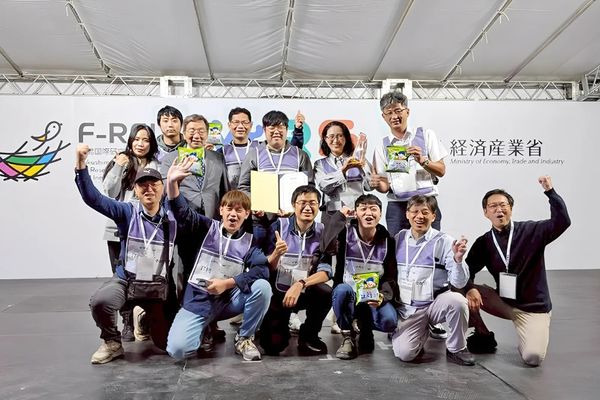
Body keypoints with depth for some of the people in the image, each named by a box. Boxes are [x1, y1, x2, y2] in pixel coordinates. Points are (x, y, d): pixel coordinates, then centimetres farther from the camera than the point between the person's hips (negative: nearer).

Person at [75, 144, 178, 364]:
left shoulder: (172, 218, -4)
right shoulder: (128, 211, -9)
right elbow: (92, 198, -17)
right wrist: (81, 165, -29)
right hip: (125, 280, -1)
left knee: (168, 344, 1)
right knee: (100, 301, -35)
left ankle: (147, 317, 37)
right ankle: (112, 342, -2)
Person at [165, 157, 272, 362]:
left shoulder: (250, 241, 1)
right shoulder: (208, 228, 0)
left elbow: (262, 269, -14)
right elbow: (182, 213, -14)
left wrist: (227, 283, -20)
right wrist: (172, 182, -30)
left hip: (230, 300, 2)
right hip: (198, 300, -1)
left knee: (262, 287, -25)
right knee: (178, 349, -23)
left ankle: (244, 339, -2)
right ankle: (204, 327, 14)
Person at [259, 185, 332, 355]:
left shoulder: (323, 232, -7)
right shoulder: (279, 226, -10)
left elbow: (326, 271, -16)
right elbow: (266, 268, -10)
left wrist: (300, 284, -32)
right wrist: (276, 254, -32)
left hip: (306, 293, 1)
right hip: (278, 292, -1)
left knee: (325, 292, -30)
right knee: (273, 346, -14)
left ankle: (309, 336, -3)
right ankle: (283, 326, 23)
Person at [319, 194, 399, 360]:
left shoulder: (387, 241, -1)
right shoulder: (346, 233, -6)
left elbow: (391, 277, 0)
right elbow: (327, 247, -29)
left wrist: (383, 296, -21)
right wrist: (339, 216, -19)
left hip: (375, 298, 1)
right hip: (348, 296, -1)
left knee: (389, 321, -28)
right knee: (342, 288, -35)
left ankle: (365, 328, 10)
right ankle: (348, 337, -12)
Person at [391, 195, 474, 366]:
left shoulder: (444, 241, -8)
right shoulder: (399, 239, 2)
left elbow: (459, 283, -14)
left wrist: (458, 259, -29)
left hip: (436, 304, -1)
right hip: (407, 308, 2)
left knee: (457, 300, -34)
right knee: (404, 353, -18)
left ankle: (456, 349, -6)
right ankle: (422, 331, 18)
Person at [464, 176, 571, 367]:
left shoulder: (531, 231, -8)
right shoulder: (483, 242, -1)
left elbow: (562, 221, -23)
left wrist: (550, 191, -31)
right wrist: (470, 288, -24)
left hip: (534, 308, -3)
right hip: (503, 302, 4)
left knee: (533, 357, -24)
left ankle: (530, 338, 15)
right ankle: (483, 336, 5)